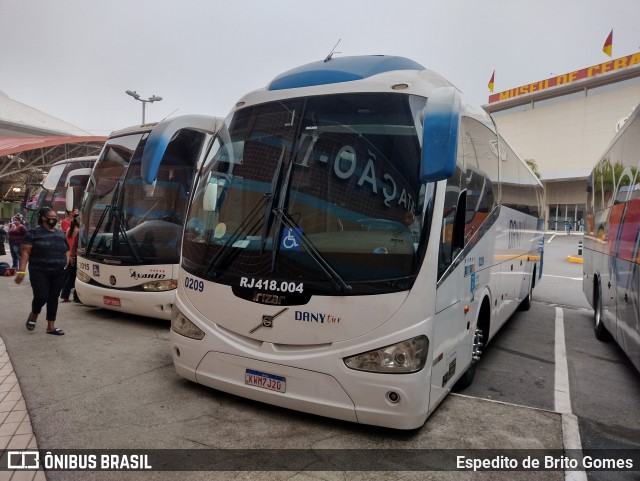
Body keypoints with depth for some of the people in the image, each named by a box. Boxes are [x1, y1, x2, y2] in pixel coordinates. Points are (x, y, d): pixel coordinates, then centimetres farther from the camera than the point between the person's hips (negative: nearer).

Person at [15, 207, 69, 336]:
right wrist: (21, 271, -14)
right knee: (41, 297, -10)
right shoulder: (34, 233, -3)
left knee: (53, 298, 6)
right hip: (39, 272, -4)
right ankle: (34, 315, 23)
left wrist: (66, 263, 6)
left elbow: (67, 251, 23)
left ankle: (51, 326, 13)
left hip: (58, 273, 5)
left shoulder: (60, 234, 13)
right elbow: (26, 252, -7)